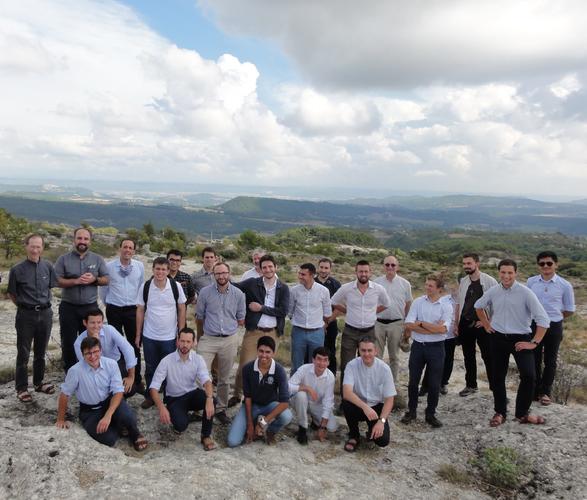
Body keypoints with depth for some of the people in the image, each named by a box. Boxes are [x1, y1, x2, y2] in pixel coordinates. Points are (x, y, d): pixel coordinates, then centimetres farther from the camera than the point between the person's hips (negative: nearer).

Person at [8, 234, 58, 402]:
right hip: (26, 314, -3)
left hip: (45, 313, 3)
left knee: (41, 351, 16)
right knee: (23, 353, 6)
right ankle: (22, 388, 18)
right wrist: (24, 305, 4)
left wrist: (44, 302, 10)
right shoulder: (17, 270, -9)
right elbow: (11, 293, 2)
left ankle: (39, 382, 31)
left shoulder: (47, 266, -1)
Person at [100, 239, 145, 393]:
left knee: (135, 346, 6)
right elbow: (103, 287, 5)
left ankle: (137, 380, 18)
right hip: (114, 310, -1)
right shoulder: (109, 266, -6)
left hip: (132, 310, 1)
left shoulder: (140, 266, -1)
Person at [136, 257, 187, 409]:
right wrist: (138, 335, 3)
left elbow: (182, 310, -2)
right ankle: (150, 397, 31)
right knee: (150, 368, 14)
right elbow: (140, 311, 2)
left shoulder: (176, 287, -9)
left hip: (170, 337, -1)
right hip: (149, 337, 1)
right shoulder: (145, 287, -6)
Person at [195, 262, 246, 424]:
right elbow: (199, 317, 9)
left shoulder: (238, 294, -1)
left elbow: (241, 319, 11)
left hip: (230, 340, 1)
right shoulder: (205, 292, -3)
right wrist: (200, 336, 15)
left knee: (224, 379, 11)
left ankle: (221, 409, 26)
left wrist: (228, 328, 9)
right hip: (208, 339, -1)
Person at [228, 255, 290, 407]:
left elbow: (284, 311, -6)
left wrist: (262, 308, -10)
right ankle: (236, 395, 20)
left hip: (273, 333, 2)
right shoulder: (252, 283, -1)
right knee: (245, 365, 0)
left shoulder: (283, 288, 2)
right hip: (253, 331, -1)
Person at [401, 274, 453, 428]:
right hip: (418, 346, 1)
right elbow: (409, 324, -12)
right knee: (413, 381, 11)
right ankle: (411, 411, 28)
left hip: (436, 348, -1)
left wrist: (421, 323, -12)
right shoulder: (418, 302, -1)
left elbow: (443, 329, -17)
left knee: (434, 384, 8)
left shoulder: (446, 306, -4)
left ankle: (431, 414, 25)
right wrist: (434, 328, -16)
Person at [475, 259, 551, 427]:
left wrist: (534, 343, -15)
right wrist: (486, 325, 13)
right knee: (498, 377, 11)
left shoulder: (526, 293, -15)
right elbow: (478, 306, 19)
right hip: (498, 339, 3)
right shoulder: (493, 292, -2)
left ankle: (522, 414, 6)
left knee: (529, 376, -14)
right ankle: (500, 413, 28)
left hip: (521, 339, -3)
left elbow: (543, 319, -14)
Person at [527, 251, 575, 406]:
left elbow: (569, 310, 2)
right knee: (534, 359, 11)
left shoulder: (565, 285, -8)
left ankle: (545, 392, 27)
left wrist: (553, 316, 3)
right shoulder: (531, 282, -3)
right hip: (534, 325, 2)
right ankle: (535, 390, 26)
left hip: (554, 327, -1)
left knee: (550, 361, 12)